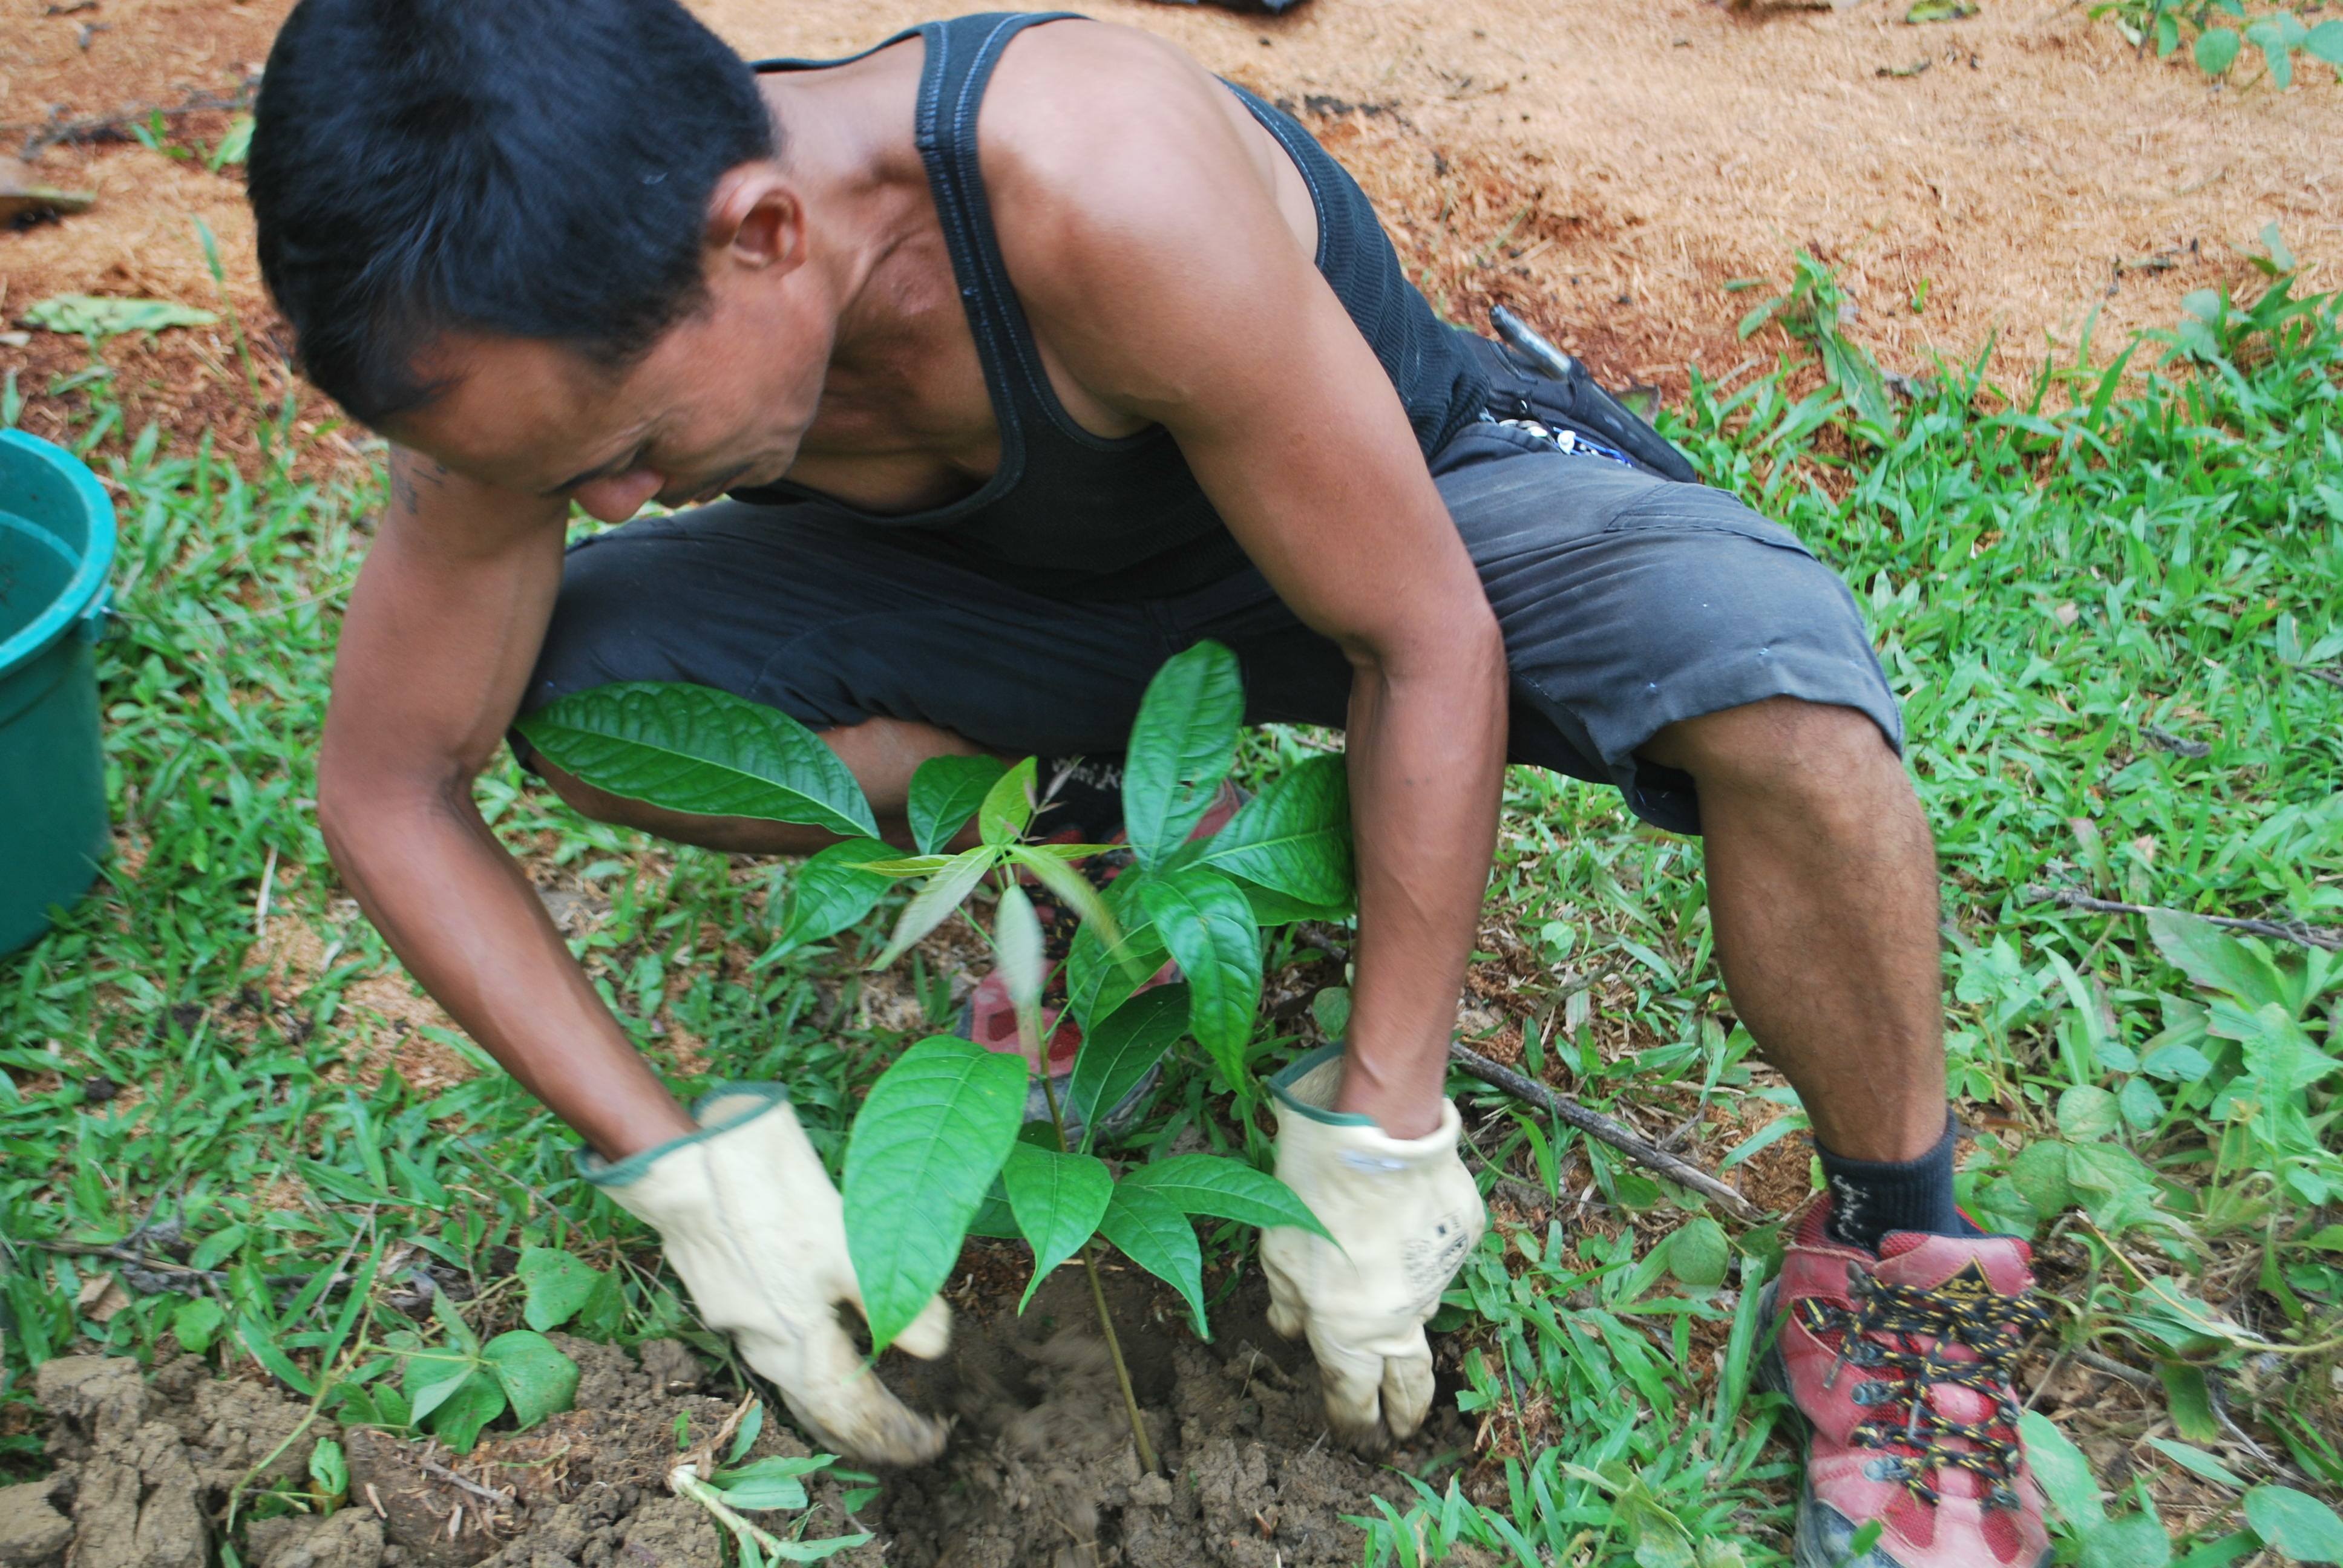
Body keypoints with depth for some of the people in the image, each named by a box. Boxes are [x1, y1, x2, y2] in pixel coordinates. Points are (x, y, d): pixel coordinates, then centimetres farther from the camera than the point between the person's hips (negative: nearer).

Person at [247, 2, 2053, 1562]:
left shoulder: (1107, 188, -40)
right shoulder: (559, 316, -24)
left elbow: (1426, 648, -30)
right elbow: (388, 789, -14)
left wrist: (1380, 1140, -26)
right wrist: (682, 1168, -20)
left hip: (1430, 501, -3)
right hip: (1055, 579, 4)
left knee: (1786, 712, -35)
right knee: (569, 683, -14)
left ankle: (1904, 1265, -6)